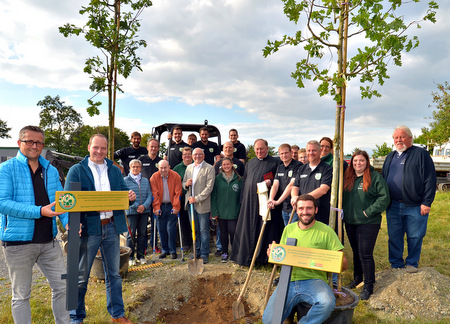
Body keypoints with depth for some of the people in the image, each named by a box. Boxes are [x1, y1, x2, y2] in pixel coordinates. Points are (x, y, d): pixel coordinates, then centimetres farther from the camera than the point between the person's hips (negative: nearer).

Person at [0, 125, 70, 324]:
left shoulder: (51, 171, 10)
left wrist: (68, 221, -9)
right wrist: (39, 211, -23)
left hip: (49, 241, 4)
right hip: (18, 241, -4)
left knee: (62, 287, 10)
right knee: (21, 296, 10)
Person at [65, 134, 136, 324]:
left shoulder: (115, 170, 12)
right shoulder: (77, 170, -1)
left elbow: (123, 192, 10)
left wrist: (130, 196, -14)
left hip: (111, 227, 4)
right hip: (88, 228, -4)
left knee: (113, 274, 15)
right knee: (81, 276, 8)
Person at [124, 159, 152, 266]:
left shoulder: (145, 181, 12)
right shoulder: (125, 180, 1)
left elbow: (150, 195, 7)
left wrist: (144, 206, -10)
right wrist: (136, 206, -13)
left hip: (144, 211, 3)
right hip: (131, 211, -3)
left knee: (142, 234, 9)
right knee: (131, 234, 0)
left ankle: (141, 256, 19)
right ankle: (130, 257, 12)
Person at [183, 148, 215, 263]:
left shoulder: (209, 168, -6)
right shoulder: (189, 167, 13)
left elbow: (209, 187, -13)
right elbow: (183, 183, 19)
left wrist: (197, 198, -19)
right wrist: (186, 184, -5)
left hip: (202, 204, -5)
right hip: (190, 202, 6)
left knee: (204, 230, 0)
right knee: (194, 230, 14)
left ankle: (204, 254, 11)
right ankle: (196, 252, 27)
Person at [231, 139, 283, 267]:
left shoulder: (275, 162, 4)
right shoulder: (250, 163, 19)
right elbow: (244, 182, 20)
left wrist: (271, 182, -19)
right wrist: (243, 200, 13)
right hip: (249, 202, 4)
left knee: (265, 229, -2)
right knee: (249, 229, 7)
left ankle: (264, 257, 9)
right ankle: (247, 257, 17)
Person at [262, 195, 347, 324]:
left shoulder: (326, 231, 1)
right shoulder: (288, 229, 12)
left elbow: (343, 263, 0)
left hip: (314, 280, -1)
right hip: (289, 280, 2)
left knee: (327, 303, -34)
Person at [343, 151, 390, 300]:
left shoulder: (375, 177, -7)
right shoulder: (347, 177, 9)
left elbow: (384, 197, -12)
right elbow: (342, 197, 16)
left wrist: (368, 212, -15)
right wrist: (344, 212, 2)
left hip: (368, 223, -5)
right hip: (350, 222, 5)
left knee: (365, 254, -4)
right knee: (356, 252, 18)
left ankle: (368, 286, 10)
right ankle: (357, 278, 36)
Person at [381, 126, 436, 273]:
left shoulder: (421, 154, -2)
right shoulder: (390, 157, 16)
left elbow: (430, 180, -7)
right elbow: (383, 179, 21)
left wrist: (426, 202, -12)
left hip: (415, 206, -4)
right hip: (393, 206, 5)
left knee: (415, 237, 7)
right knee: (394, 237, 10)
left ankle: (412, 263, 26)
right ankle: (396, 265, 24)